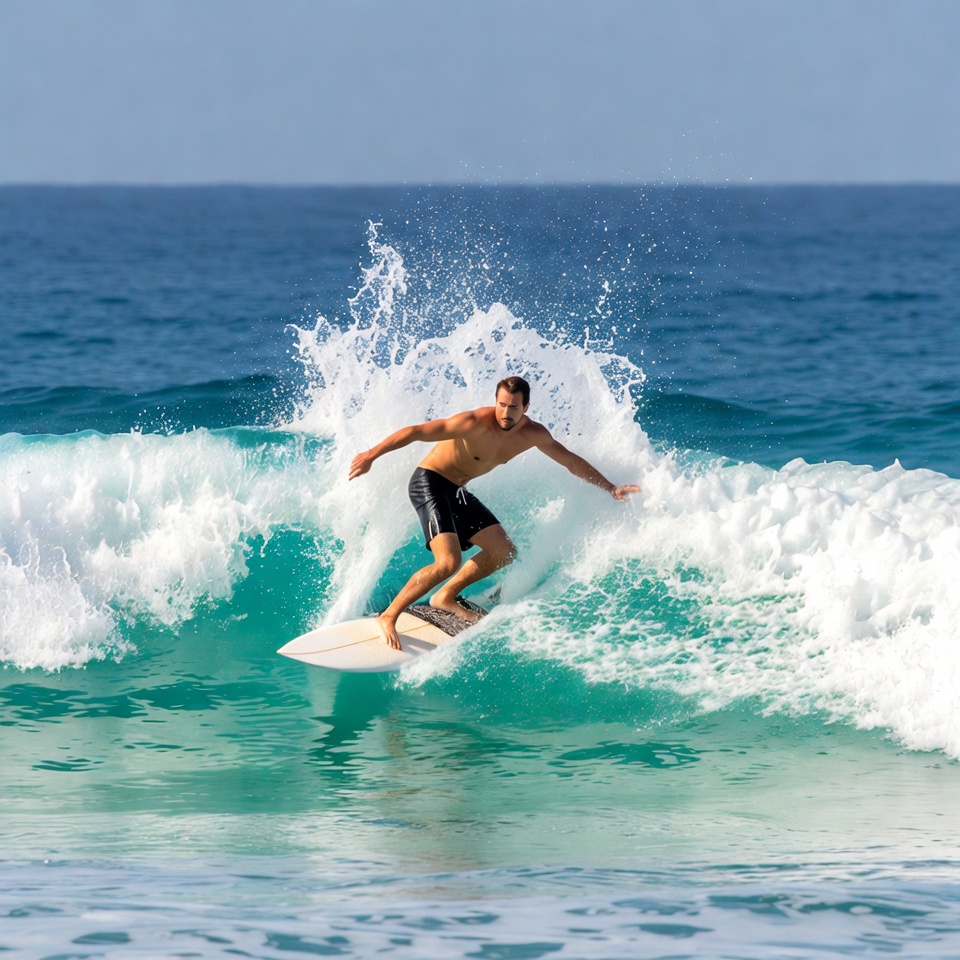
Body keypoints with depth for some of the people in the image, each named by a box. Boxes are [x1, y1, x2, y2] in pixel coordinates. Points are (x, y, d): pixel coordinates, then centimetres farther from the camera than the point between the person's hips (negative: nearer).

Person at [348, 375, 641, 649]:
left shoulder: (533, 434, -6)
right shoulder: (475, 423, -28)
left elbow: (572, 462, 8)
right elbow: (416, 432, -30)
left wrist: (611, 489, 8)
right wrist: (372, 454, -38)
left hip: (456, 491, 8)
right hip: (429, 483, -8)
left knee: (504, 553, 10)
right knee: (449, 562, -24)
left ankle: (446, 597, 24)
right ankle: (389, 616, -13)